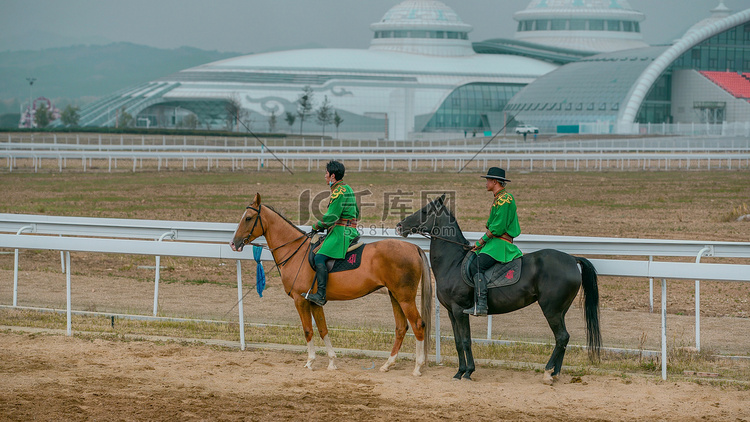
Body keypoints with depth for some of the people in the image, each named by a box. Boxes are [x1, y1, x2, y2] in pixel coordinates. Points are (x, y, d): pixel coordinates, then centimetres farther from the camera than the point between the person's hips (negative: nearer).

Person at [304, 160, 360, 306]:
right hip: (350, 230, 11)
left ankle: (320, 295, -32)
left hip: (341, 232, -11)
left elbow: (331, 217, -19)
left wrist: (317, 226, -3)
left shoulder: (338, 192, -14)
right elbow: (356, 213, 27)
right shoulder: (348, 189, 18)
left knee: (319, 257, -21)